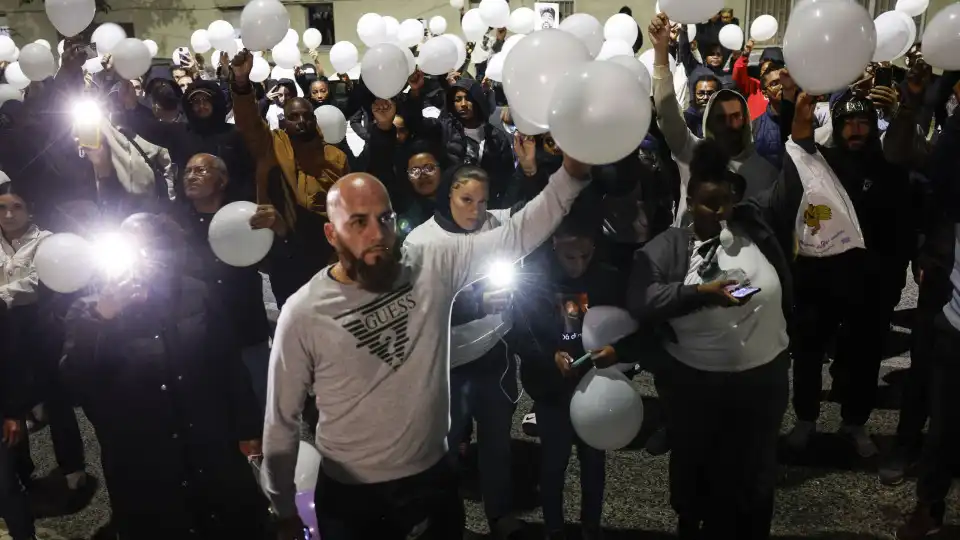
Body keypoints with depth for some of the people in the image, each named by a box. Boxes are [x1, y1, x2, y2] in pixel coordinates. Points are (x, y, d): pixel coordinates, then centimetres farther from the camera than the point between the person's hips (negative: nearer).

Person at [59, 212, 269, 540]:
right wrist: (101, 319, -31)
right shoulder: (91, 312, -7)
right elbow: (76, 385, -21)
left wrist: (248, 428, 8)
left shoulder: (195, 295, 0)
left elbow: (230, 364, 6)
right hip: (143, 475, -2)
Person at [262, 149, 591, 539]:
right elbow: (281, 420, -6)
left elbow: (515, 236, -16)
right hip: (351, 496, -2)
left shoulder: (435, 267, -10)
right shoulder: (303, 314, -15)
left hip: (434, 478, 2)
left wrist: (571, 173, -29)